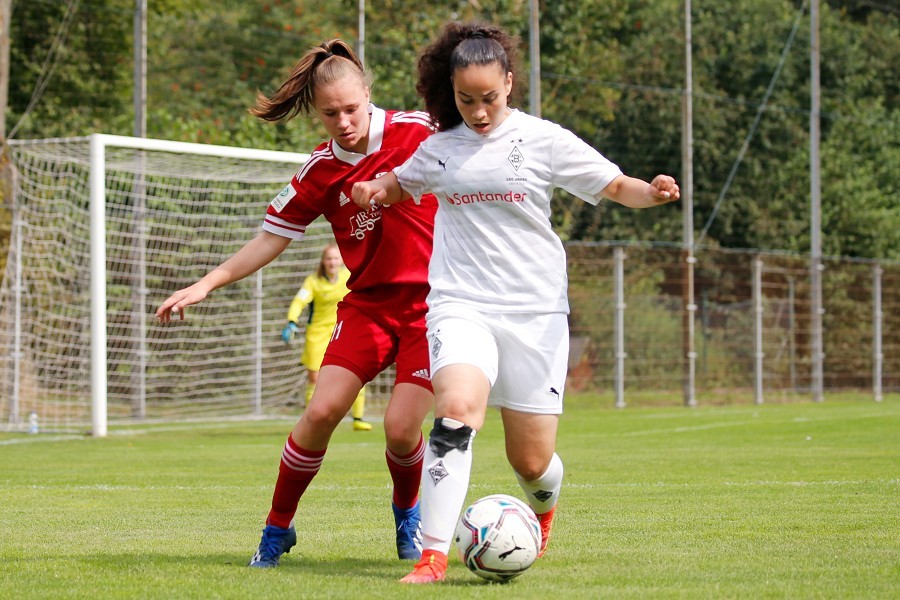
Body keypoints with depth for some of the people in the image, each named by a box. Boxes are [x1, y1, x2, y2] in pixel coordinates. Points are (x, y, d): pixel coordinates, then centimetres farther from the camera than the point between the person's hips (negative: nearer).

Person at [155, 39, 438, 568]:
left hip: (430, 303, -2)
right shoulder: (320, 171, -1)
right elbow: (272, 240, 2)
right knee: (323, 410, -14)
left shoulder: (418, 131, -11)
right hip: (368, 302, 3)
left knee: (401, 428, -12)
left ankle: (408, 514, 22)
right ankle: (278, 528, 5)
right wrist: (209, 283, -5)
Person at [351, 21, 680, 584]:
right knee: (457, 410, -29)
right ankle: (433, 558, -28)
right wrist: (376, 189, 8)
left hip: (535, 310, -1)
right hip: (460, 305, 1)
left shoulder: (543, 139, -1)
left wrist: (652, 192, -21)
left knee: (532, 462, 4)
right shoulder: (439, 148, 8)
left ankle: (544, 510, 42)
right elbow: (401, 184, 30)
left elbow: (617, 186, 0)